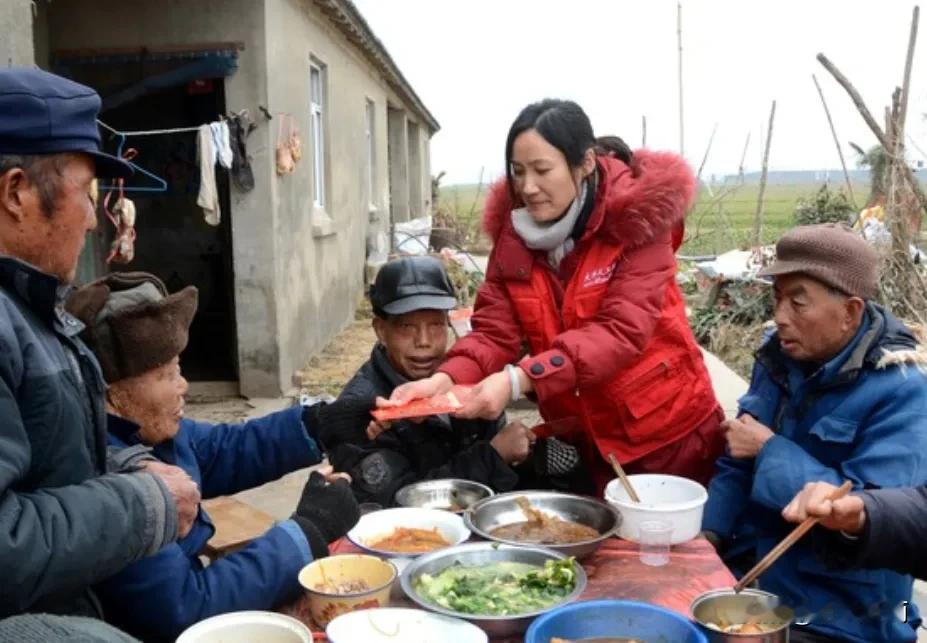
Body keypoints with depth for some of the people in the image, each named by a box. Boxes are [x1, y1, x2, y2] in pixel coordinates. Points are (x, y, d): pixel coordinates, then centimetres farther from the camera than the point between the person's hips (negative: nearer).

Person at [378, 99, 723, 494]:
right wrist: (445, 379, -29)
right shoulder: (513, 227, -5)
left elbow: (622, 331, -28)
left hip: (666, 430, -4)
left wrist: (518, 380, -39)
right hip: (585, 441, 4)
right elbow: (494, 331, -9)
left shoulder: (636, 216, -18)